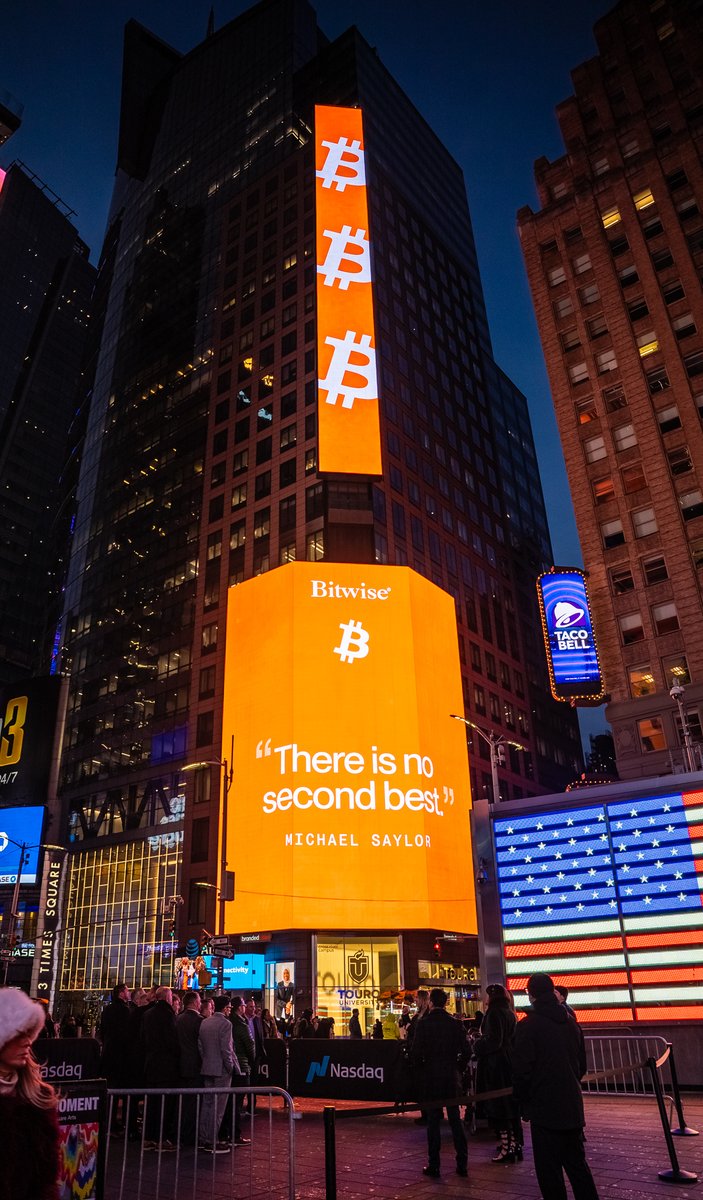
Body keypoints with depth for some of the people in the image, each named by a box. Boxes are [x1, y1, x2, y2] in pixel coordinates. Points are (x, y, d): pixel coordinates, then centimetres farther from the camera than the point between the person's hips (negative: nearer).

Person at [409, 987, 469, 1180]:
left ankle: (434, 1165, 9)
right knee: (455, 1119, 12)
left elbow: (415, 1052, -14)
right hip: (451, 1077, 3)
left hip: (430, 1077, -3)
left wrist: (421, 1068, 3)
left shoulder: (424, 1023, -11)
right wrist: (456, 1068, 11)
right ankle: (462, 1164, 16)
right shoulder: (455, 1024, -3)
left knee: (433, 1121, 5)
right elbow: (465, 1051, -2)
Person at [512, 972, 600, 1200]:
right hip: (572, 1106, 6)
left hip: (544, 1108, -6)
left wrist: (523, 1102, 1)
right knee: (577, 1163, 18)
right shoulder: (571, 1022, 5)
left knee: (549, 1169, 4)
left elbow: (521, 1070, -14)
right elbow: (582, 1065, 13)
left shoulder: (527, 1026, -14)